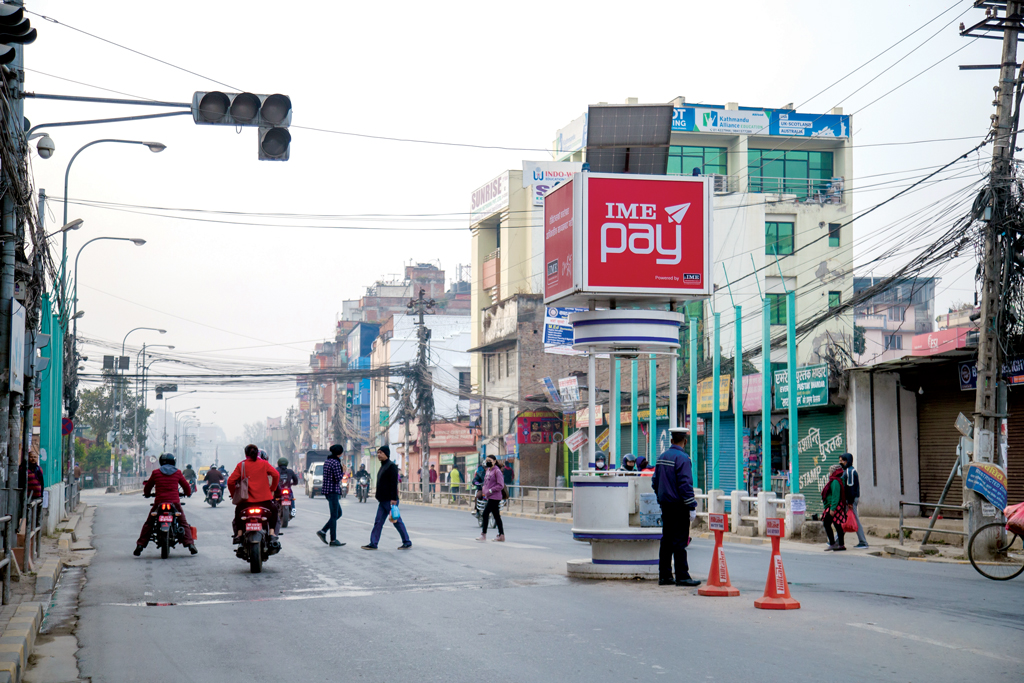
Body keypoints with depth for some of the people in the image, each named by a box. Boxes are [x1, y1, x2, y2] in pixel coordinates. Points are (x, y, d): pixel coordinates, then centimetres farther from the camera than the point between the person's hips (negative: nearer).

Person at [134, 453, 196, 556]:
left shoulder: (156, 473, 6)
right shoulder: (177, 473, 6)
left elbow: (147, 487, 18)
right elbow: (186, 486, 14)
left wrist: (146, 493, 41)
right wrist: (188, 493, 38)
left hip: (159, 502, 0)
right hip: (175, 502, 0)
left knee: (148, 524, 13)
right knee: (184, 523, 11)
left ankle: (140, 545, 6)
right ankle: (190, 544, -2)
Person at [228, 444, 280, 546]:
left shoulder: (241, 465, 4)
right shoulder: (264, 463, 5)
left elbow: (230, 481, 0)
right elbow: (276, 475, -3)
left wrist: (234, 494, 15)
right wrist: (272, 489, 10)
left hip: (247, 500, 0)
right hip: (264, 499, 0)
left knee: (238, 511, 30)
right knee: (274, 510, 28)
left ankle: (239, 534, 17)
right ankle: (272, 533, 11)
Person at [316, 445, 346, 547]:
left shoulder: (327, 461, 13)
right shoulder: (335, 462, -16)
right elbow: (338, 478, -20)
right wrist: (343, 472, -3)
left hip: (326, 489, 10)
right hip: (333, 490, -10)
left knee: (338, 513, 17)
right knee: (334, 515, -3)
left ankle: (323, 531, 11)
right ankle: (333, 540, 0)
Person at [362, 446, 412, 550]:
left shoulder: (391, 466, -13)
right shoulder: (383, 466, 17)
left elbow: (394, 483, -19)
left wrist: (393, 499, -24)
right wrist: (378, 493, 18)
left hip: (390, 500, -9)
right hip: (383, 500, 9)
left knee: (397, 521, -2)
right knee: (378, 522, 6)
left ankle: (407, 542, 8)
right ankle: (373, 543, 7)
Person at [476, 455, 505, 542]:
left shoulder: (497, 471, -11)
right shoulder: (488, 471, 15)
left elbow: (501, 485, -15)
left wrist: (490, 490, -17)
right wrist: (484, 491, 10)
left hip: (494, 497, -9)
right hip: (489, 497, 9)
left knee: (485, 513, -12)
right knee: (496, 515, 11)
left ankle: (483, 534, -8)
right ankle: (501, 535, 15)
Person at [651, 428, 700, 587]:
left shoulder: (661, 457, 11)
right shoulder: (682, 458, -13)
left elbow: (655, 482, 17)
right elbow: (685, 484, -18)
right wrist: (691, 506, -15)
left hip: (665, 505, 8)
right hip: (678, 506, -8)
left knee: (666, 541, 10)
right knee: (679, 541, -6)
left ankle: (664, 576, 12)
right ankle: (682, 576, -5)